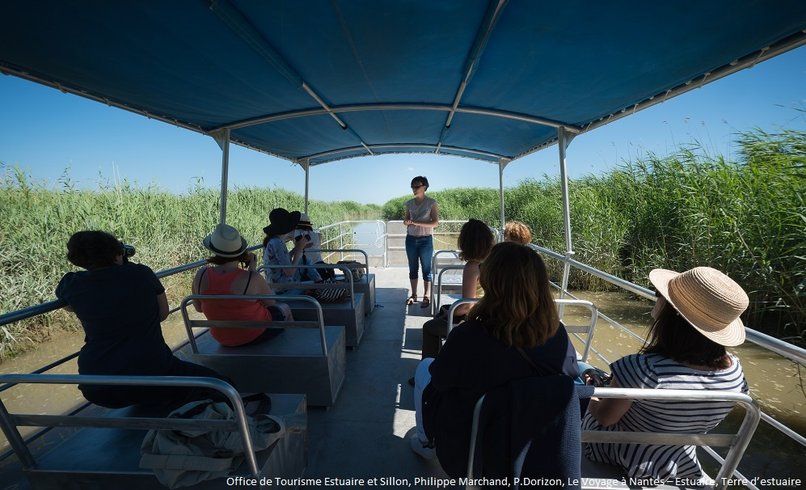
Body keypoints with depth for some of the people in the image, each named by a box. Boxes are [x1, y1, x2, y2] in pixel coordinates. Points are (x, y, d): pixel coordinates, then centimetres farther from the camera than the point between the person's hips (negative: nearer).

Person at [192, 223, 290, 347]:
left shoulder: (201, 275, -18)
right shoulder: (252, 278, -31)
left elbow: (199, 307, -1)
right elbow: (271, 302, -11)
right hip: (257, 334, -4)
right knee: (284, 308, 27)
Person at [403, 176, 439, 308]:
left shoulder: (431, 203, -5)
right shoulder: (409, 203, 7)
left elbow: (435, 222, -11)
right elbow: (405, 220, 12)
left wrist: (418, 223, -21)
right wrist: (407, 221, -13)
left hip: (425, 239, -4)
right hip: (411, 239, 4)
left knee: (426, 269, 1)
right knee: (412, 268, 9)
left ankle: (427, 297, 8)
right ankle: (413, 295, 20)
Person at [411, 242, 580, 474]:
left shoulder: (467, 338, -34)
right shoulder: (558, 334, -21)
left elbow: (439, 380, -16)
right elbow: (572, 375, -1)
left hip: (464, 452, -4)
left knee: (425, 367, 18)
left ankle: (425, 443, 36)